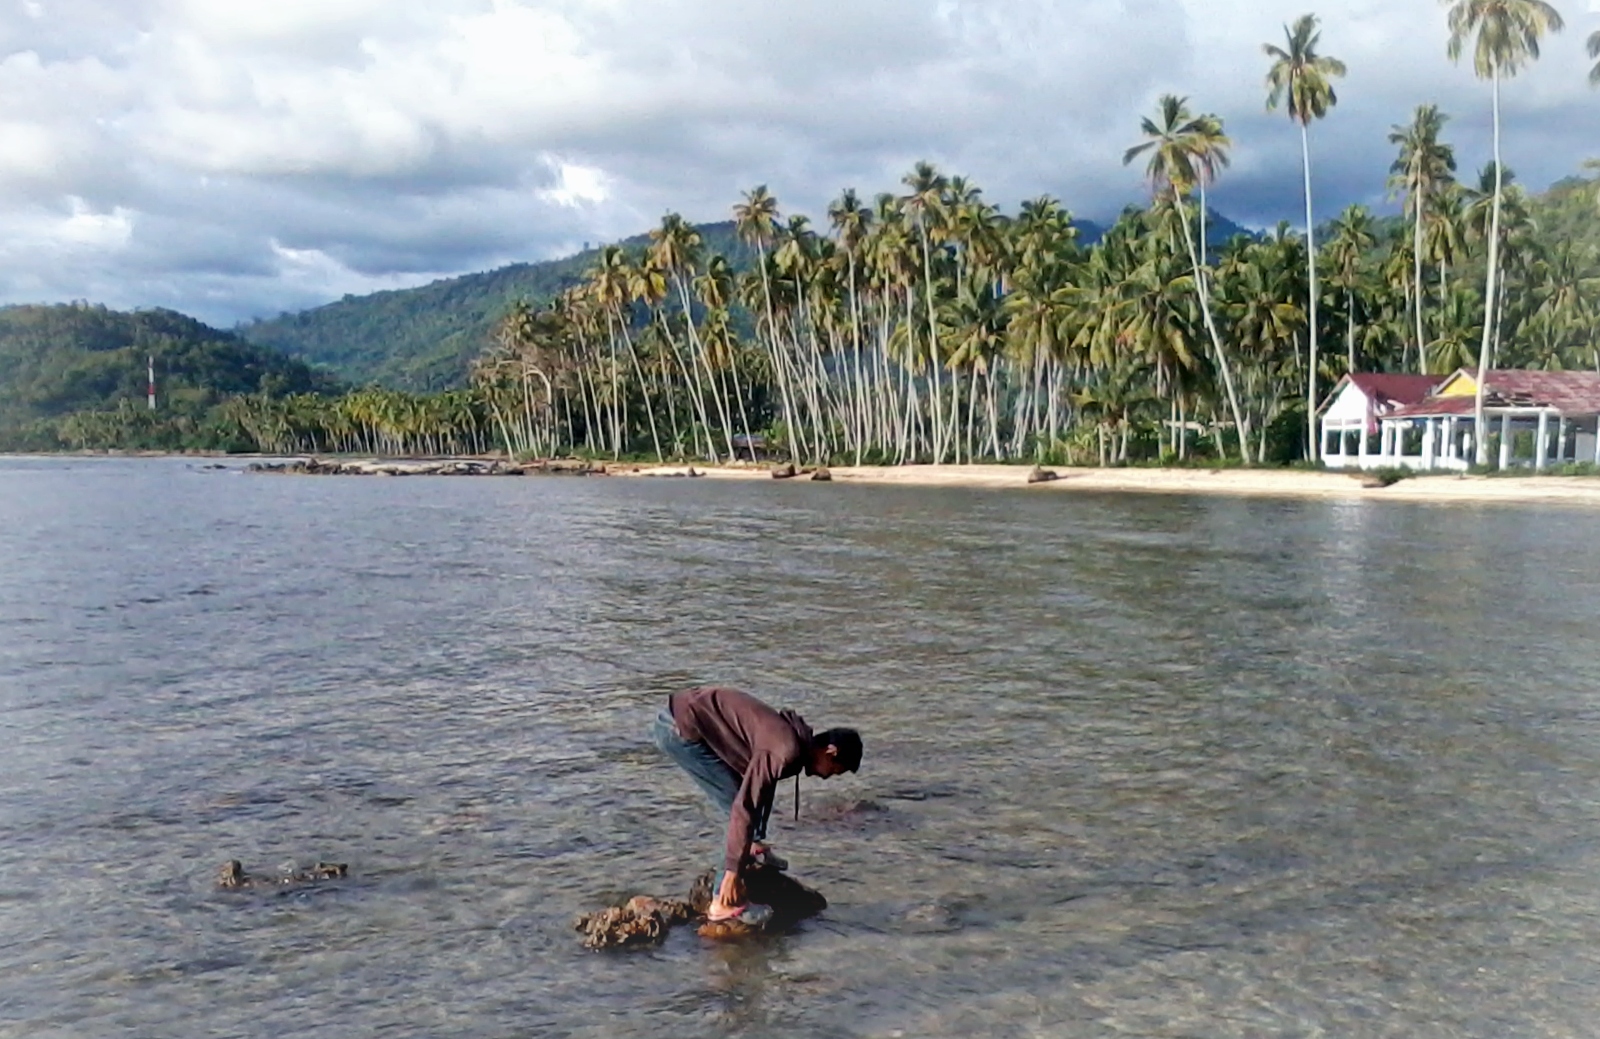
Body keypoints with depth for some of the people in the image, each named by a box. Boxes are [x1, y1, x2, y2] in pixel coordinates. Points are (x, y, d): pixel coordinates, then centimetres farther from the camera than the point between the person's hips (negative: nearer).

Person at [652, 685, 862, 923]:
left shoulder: (792, 737, 11)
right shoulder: (785, 751, -19)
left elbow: (763, 787, 27)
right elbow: (743, 807, -22)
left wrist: (756, 841, 40)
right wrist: (733, 870, -17)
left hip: (690, 714, 10)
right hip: (680, 729, -10)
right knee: (745, 804, -6)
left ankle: (750, 848, 42)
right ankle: (724, 902, -1)